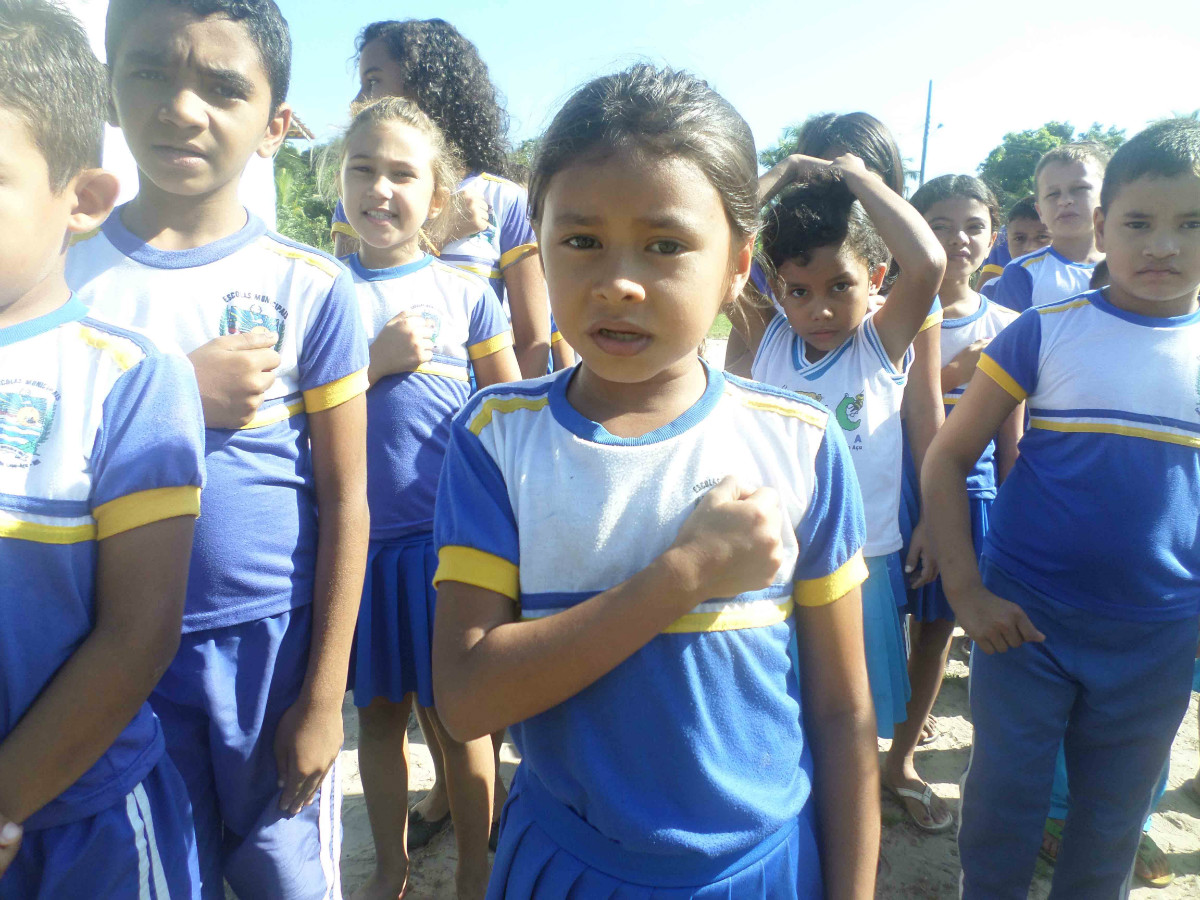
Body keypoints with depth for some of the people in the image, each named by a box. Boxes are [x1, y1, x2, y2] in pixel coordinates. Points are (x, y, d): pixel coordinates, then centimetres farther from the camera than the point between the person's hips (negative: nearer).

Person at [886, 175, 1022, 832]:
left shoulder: (1005, 325, 3)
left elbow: (1011, 436, 7)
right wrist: (948, 377, -19)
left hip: (968, 492, 3)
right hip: (895, 488, -3)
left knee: (935, 630, 14)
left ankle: (902, 760, 34)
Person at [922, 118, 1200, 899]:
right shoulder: (1047, 331, -7)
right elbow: (947, 460, -6)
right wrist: (966, 591, -12)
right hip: (1027, 621, -2)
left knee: (1113, 825, 20)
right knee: (1002, 807, 12)